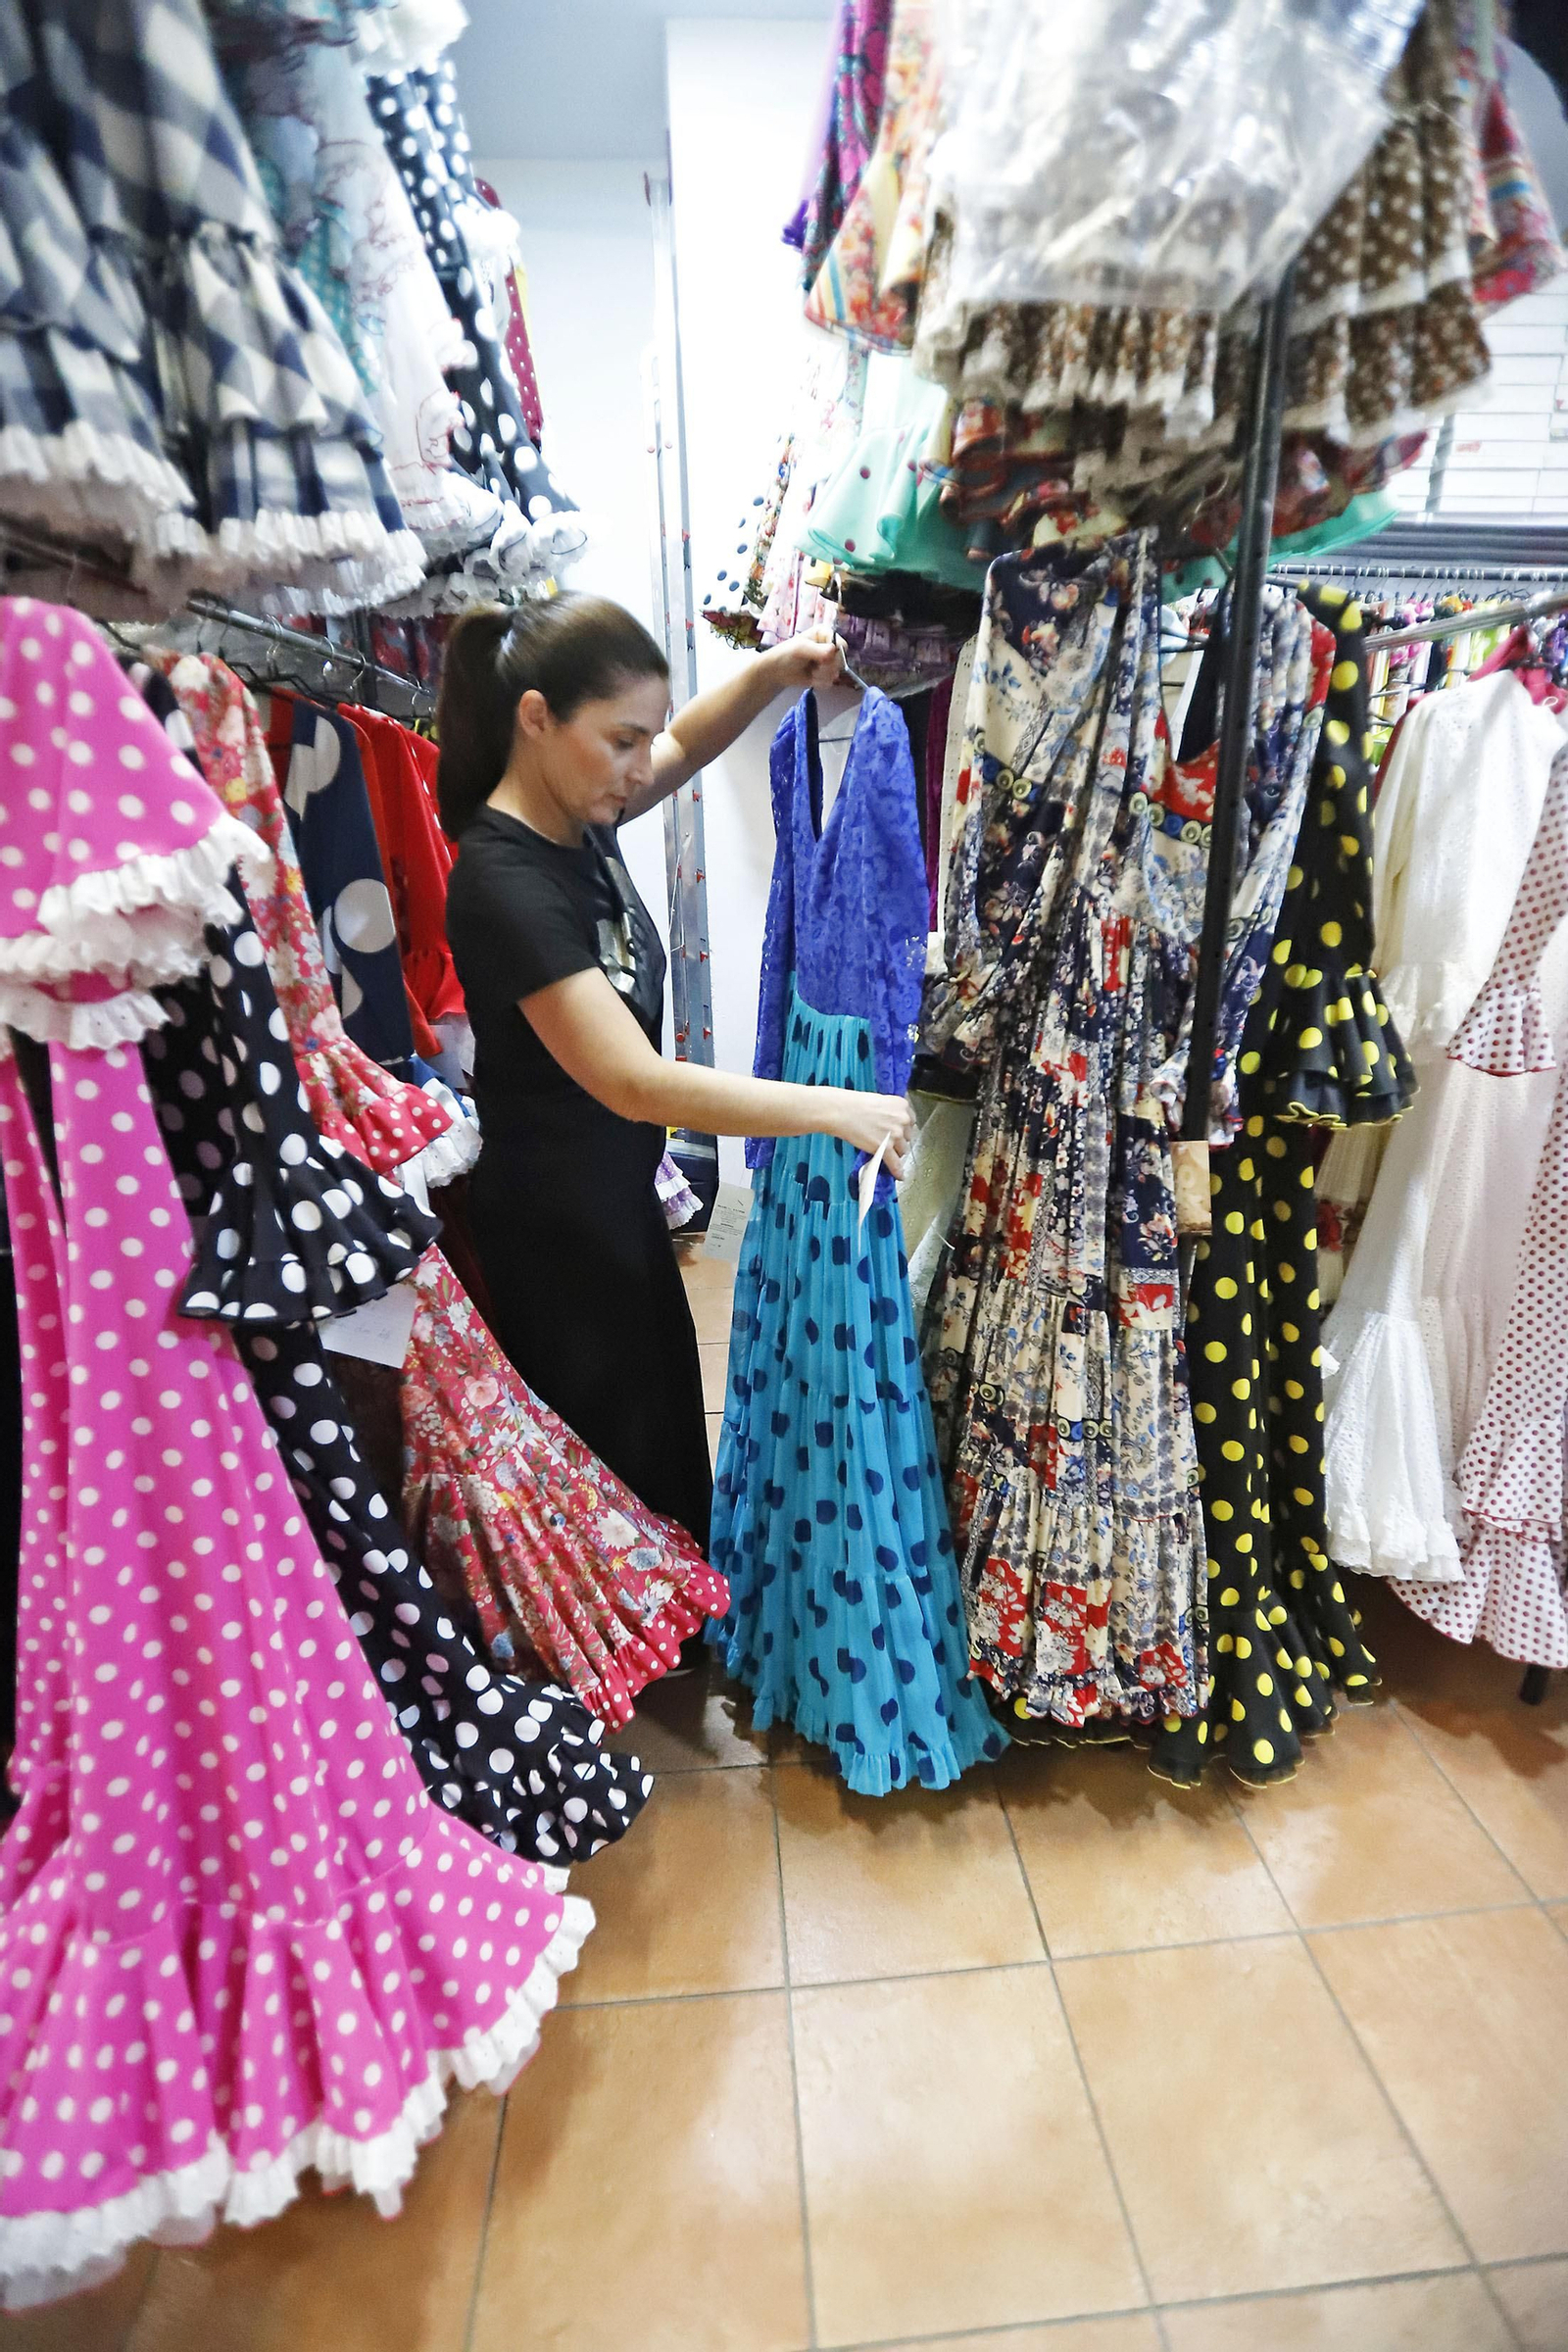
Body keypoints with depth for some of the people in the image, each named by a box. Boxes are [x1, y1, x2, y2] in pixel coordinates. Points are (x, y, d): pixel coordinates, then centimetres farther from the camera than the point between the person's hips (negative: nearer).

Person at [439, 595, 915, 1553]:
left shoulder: (578, 815, -1)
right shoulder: (503, 880, -25)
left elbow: (686, 746, 19)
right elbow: (635, 1081, -31)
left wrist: (774, 673, -1)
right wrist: (837, 1109, -28)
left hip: (623, 1202, 9)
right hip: (557, 1233, -9)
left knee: (675, 1469, 24)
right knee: (623, 1493, 9)